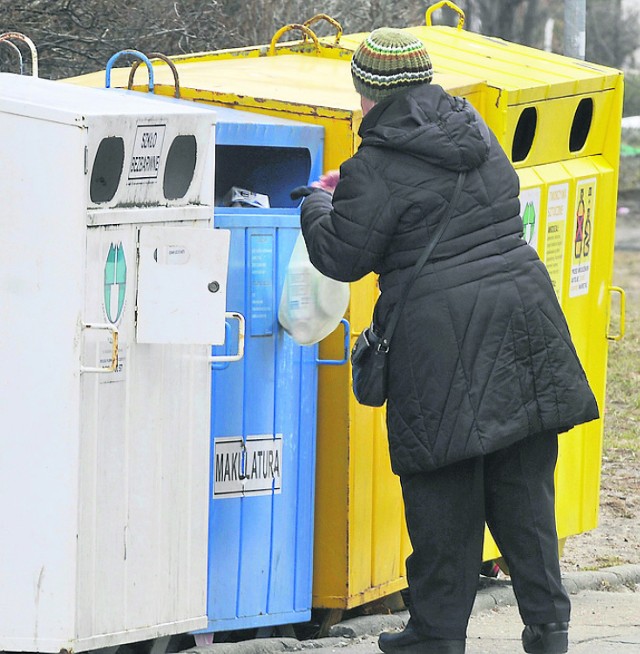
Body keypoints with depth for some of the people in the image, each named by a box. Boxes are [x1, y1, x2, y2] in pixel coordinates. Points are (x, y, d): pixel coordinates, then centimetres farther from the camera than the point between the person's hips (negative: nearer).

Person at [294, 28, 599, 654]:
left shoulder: (377, 168, -10)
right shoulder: (474, 129, 12)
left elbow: (341, 256, -4)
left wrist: (317, 204, 18)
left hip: (442, 336, -6)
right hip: (522, 309, 6)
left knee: (443, 493, 3)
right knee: (522, 484, 10)